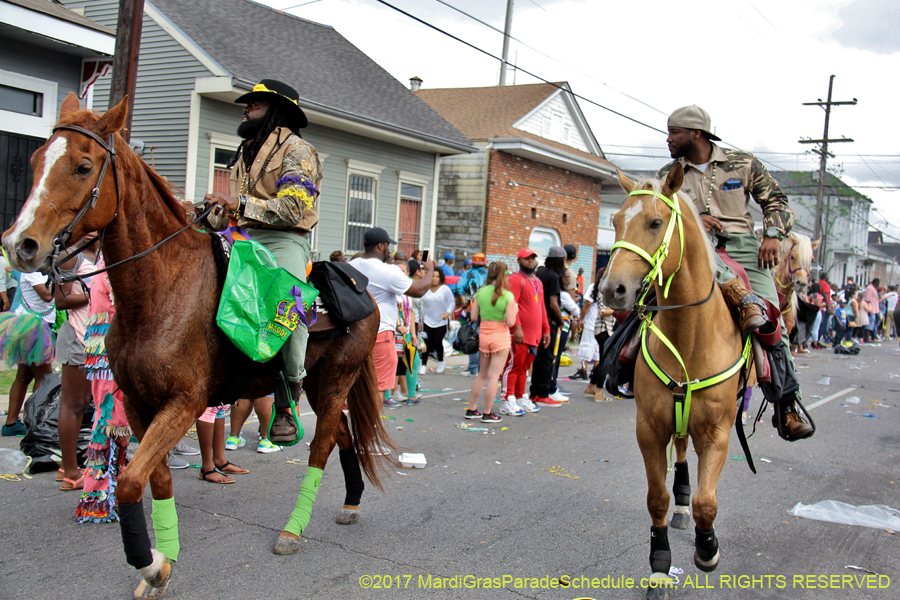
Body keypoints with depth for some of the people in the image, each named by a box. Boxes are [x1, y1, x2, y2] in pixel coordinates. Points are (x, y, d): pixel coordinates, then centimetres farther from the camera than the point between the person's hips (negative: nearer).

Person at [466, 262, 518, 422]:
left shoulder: (480, 292, -1)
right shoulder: (507, 296, -12)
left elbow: (473, 317, 2)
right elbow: (510, 322, -14)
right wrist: (515, 309, 3)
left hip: (483, 335, 5)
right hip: (500, 336, -5)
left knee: (482, 374, 18)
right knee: (494, 376, 1)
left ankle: (471, 409, 22)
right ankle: (487, 413, 5)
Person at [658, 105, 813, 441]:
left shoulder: (742, 164, 10)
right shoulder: (669, 175, 13)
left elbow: (775, 200, 12)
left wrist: (773, 234, -6)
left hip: (740, 244, -1)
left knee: (772, 319, -17)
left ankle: (786, 407, -11)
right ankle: (747, 303, -44)